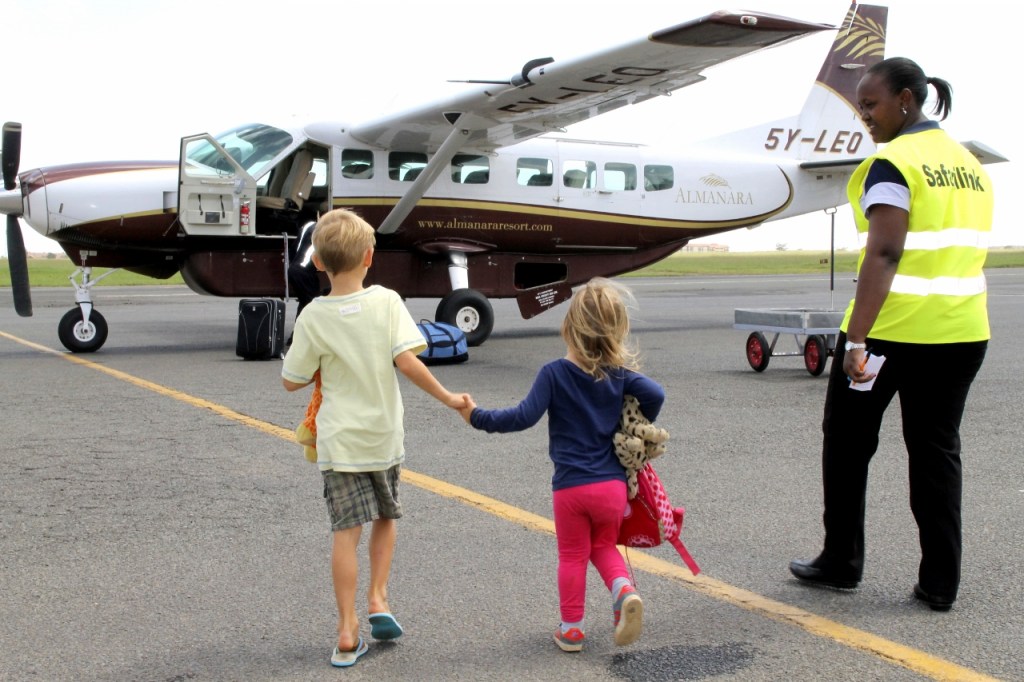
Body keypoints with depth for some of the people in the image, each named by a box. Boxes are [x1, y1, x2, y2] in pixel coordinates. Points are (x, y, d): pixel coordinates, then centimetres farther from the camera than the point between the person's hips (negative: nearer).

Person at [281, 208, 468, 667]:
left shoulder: (313, 317, -8)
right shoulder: (386, 302, -9)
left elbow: (292, 381, -2)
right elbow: (407, 361, -17)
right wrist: (447, 397, -7)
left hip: (340, 440, -1)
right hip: (384, 436, 1)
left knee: (346, 530, 1)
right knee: (385, 517, 23)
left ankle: (347, 632, 2)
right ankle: (378, 598, 13)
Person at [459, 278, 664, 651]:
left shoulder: (554, 373, -11)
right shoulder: (619, 374, -1)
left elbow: (523, 417, -17)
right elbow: (655, 394, -9)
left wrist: (478, 416, -7)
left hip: (570, 487, -2)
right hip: (612, 484, 3)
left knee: (573, 556, 13)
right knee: (604, 546, 23)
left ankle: (571, 629, 20)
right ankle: (623, 589, -4)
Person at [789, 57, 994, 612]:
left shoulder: (892, 164, -11)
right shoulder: (970, 164, 13)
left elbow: (883, 255, -21)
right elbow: (966, 251, 16)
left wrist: (856, 340, -24)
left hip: (892, 329, -7)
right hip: (962, 331, 7)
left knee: (847, 442, 11)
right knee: (936, 448, 12)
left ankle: (841, 561, 20)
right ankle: (941, 581, 12)